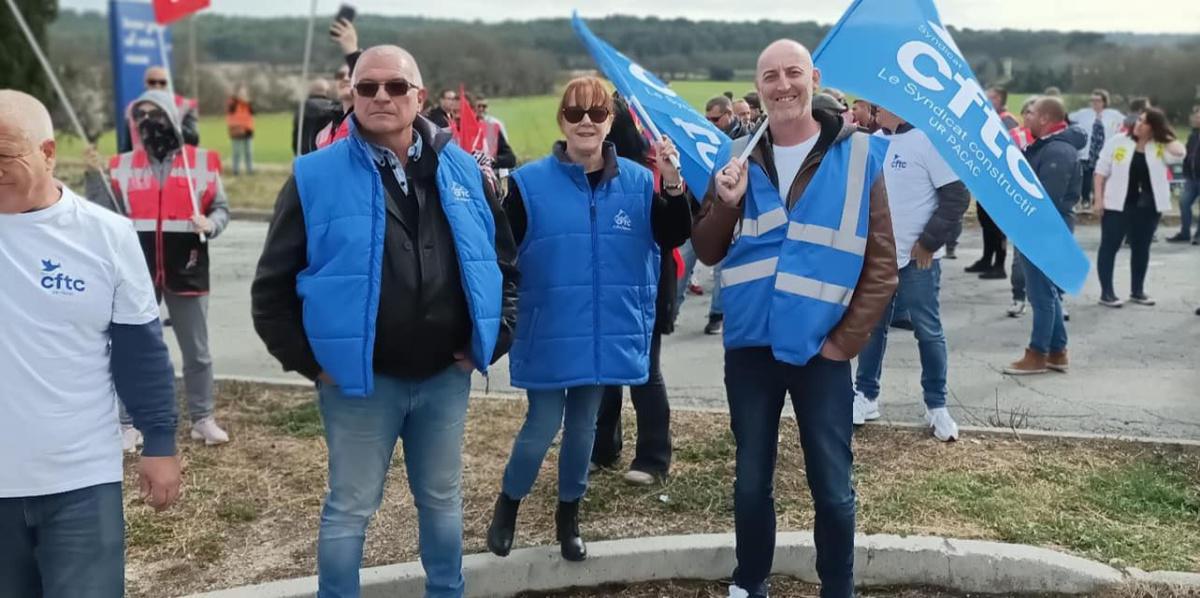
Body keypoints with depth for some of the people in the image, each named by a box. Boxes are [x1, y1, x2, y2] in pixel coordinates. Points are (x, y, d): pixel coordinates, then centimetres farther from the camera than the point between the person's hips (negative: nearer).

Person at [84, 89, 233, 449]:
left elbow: (221, 208, 6)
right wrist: (94, 177, -8)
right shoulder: (123, 165, 5)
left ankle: (203, 419, 23)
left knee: (197, 351, 10)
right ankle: (129, 424, 16)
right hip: (138, 273, 1)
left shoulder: (202, 162, 0)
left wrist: (211, 224, -15)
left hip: (187, 271, -1)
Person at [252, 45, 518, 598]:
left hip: (446, 376, 3)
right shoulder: (317, 177, -8)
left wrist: (493, 338, 4)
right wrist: (307, 361, -6)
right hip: (360, 380, -3)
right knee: (349, 509, 10)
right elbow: (272, 286, -4)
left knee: (443, 500, 19)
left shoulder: (463, 171, 2)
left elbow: (504, 263, 12)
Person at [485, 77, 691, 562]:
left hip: (606, 334, 3)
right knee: (543, 425, 3)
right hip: (549, 334, -2)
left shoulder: (636, 180, 0)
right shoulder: (530, 182, -7)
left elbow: (673, 236, -3)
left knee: (583, 425, 15)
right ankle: (508, 503, 30)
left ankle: (568, 516, 34)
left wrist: (672, 184, -17)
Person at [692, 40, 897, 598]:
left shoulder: (858, 155, -3)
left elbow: (882, 264, -2)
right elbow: (707, 252, 6)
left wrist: (846, 340, -9)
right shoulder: (739, 157, 5)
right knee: (750, 482, 14)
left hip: (820, 349, -2)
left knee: (832, 489, 4)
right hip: (749, 346, 3)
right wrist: (726, 202, -13)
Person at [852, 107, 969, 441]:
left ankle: (937, 407, 15)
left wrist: (929, 242, -15)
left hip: (917, 257, -7)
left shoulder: (929, 140, -13)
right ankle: (866, 396, 24)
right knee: (872, 326, 13)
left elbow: (958, 196, -15)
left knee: (928, 331, 3)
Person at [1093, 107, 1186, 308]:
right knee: (1109, 246, 0)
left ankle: (1137, 291, 25)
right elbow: (1101, 171, -1)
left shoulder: (1160, 148, 1)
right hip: (1117, 205, -2)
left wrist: (1165, 136, -5)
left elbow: (1180, 153, -20)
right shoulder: (1117, 142, -2)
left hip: (1148, 207, 2)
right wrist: (1099, 199, -7)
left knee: (1141, 248, 12)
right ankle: (1106, 292, 6)